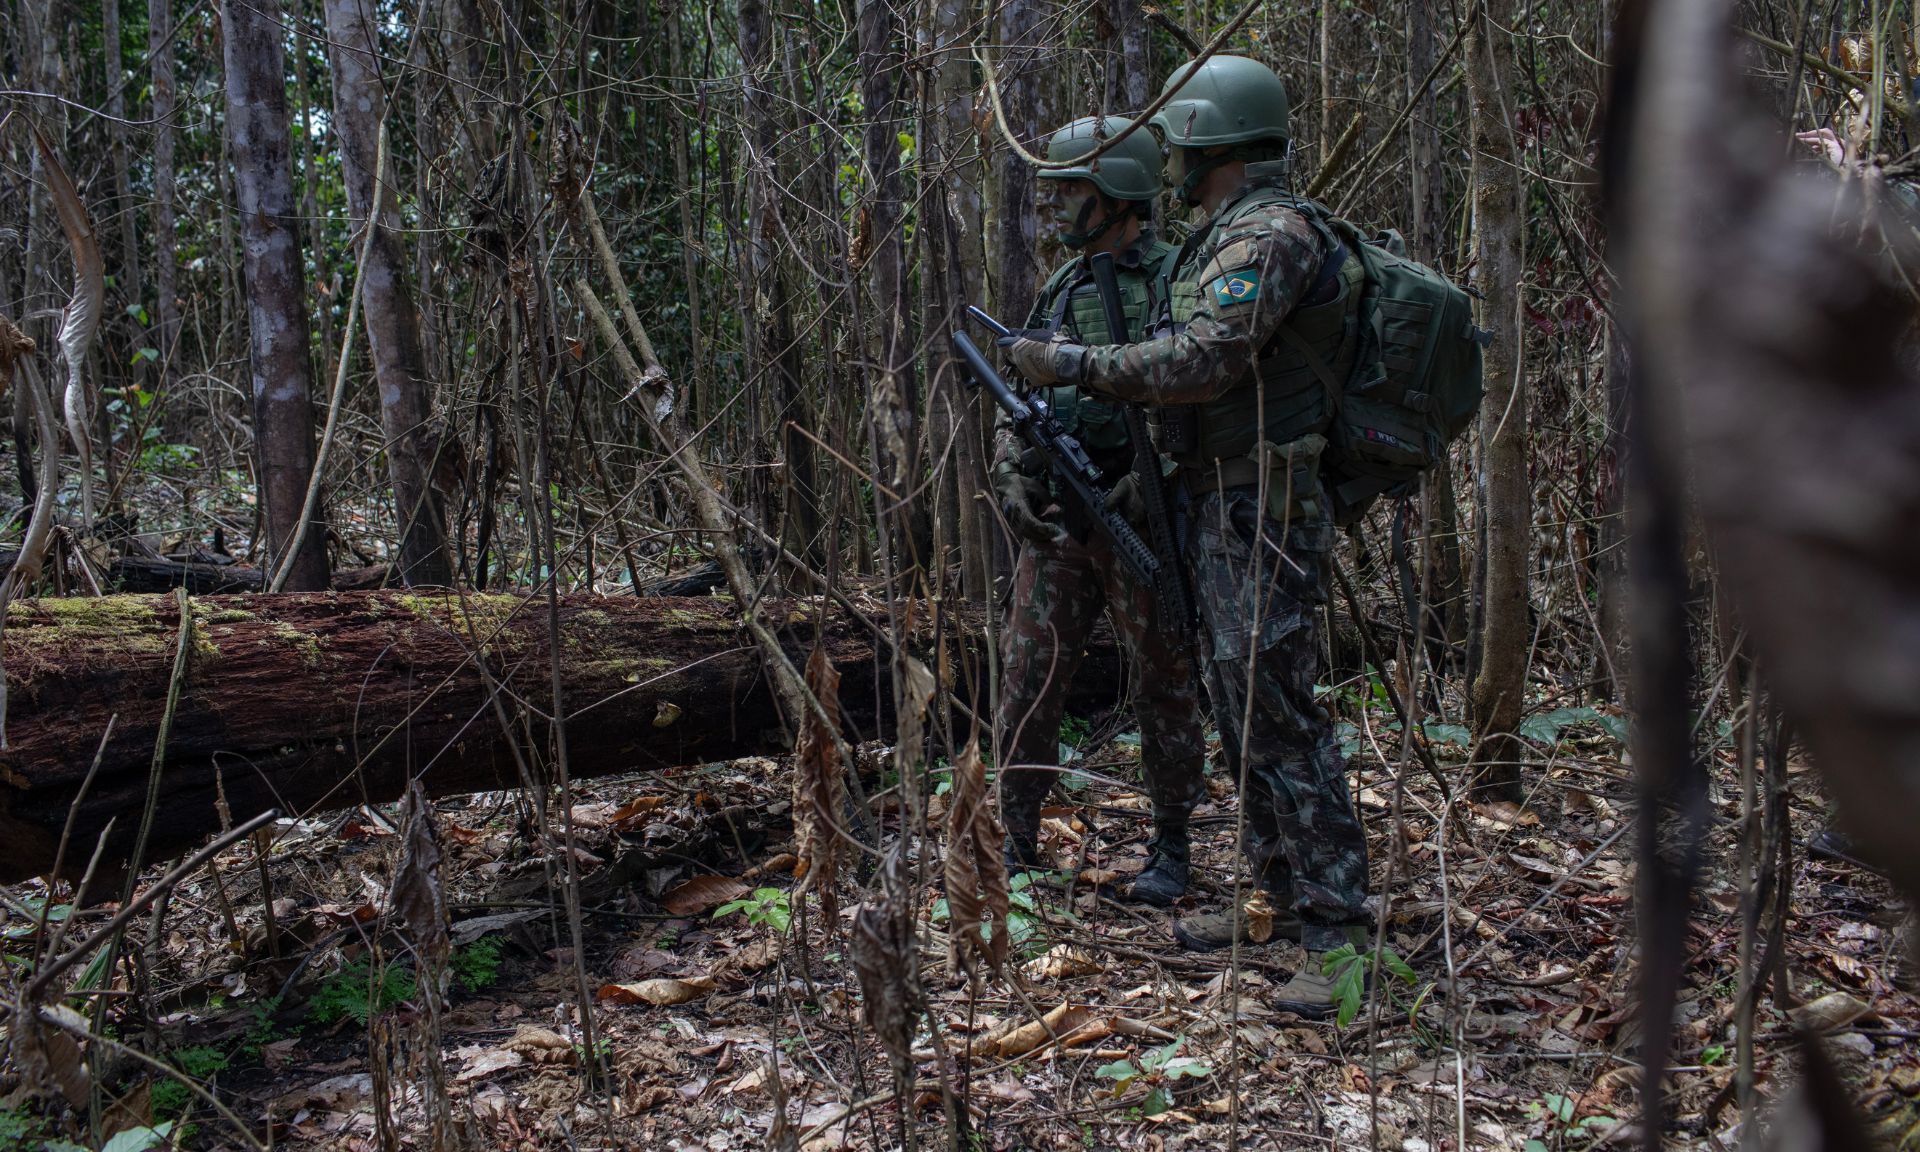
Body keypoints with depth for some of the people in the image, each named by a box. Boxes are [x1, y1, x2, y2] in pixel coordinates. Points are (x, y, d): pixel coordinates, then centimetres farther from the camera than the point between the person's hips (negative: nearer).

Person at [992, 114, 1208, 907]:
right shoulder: (1060, 292, 14)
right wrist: (1011, 480, -1)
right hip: (1057, 522, 5)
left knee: (1164, 689, 6)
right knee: (1026, 682, 3)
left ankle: (1170, 849, 20)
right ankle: (1018, 843, 15)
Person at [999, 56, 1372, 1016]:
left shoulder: (1270, 233, -14)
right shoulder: (1225, 239, 18)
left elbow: (1203, 360, -24)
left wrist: (1073, 364, -17)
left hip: (1263, 513, -11)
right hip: (1219, 507, 11)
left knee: (1276, 712, -12)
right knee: (1240, 710, 14)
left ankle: (1336, 937, -8)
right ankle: (1279, 899, 24)